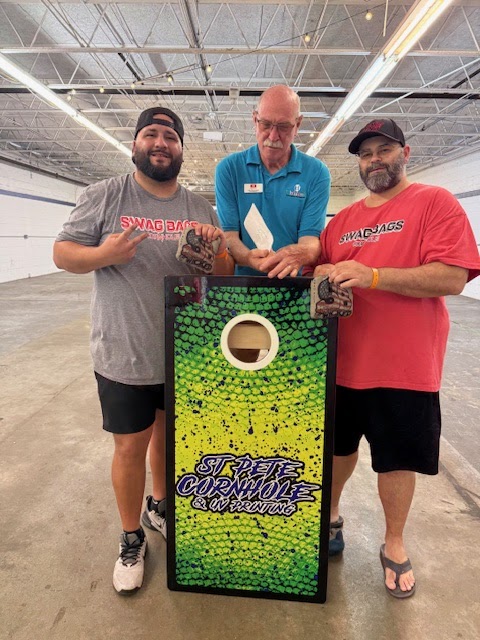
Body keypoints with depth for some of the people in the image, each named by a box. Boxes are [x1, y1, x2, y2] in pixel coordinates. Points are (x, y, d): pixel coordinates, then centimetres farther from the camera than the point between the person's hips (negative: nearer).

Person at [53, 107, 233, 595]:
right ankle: (131, 538, 33)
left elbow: (225, 275, 5)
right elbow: (63, 253, -4)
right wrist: (104, 254, -24)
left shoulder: (200, 208, 5)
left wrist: (215, 250, -17)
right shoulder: (104, 196, -5)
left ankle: (159, 506, 47)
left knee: (169, 435, 21)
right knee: (131, 445, 9)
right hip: (124, 356, -3)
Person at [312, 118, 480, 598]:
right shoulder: (342, 220, 11)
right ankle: (331, 515, 44)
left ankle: (394, 546, 35)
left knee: (398, 458, 12)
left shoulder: (435, 202, -4)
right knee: (339, 446, 18)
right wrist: (320, 274, -9)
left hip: (404, 366, -4)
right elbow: (322, 274, 16)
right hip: (343, 361, 4)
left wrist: (371, 275, -24)